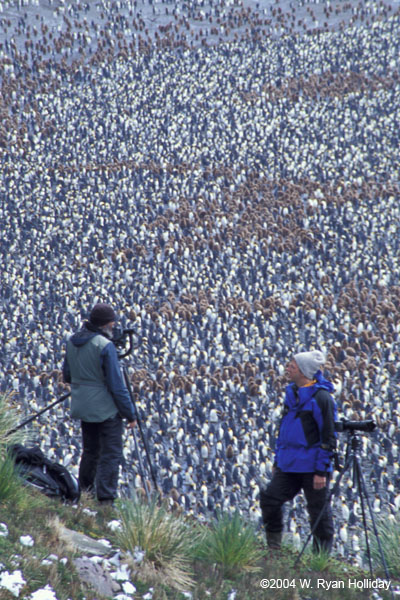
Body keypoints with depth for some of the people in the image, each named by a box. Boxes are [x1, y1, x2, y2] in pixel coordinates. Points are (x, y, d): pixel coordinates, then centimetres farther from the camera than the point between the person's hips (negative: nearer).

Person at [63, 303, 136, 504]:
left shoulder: (72, 342, 3)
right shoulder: (105, 346, -19)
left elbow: (67, 375, 14)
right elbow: (116, 385, -17)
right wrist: (130, 414, -10)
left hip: (83, 407, 7)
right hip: (107, 409, -7)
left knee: (90, 451, 20)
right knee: (111, 455, -1)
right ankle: (105, 500, -4)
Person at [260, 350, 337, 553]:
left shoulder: (321, 398, -14)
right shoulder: (292, 393, 11)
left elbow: (328, 437, -13)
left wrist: (321, 471, -15)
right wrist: (277, 460, 21)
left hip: (312, 467, -7)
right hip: (288, 466, 7)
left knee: (319, 511, 2)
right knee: (269, 498, -1)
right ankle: (273, 548, 14)